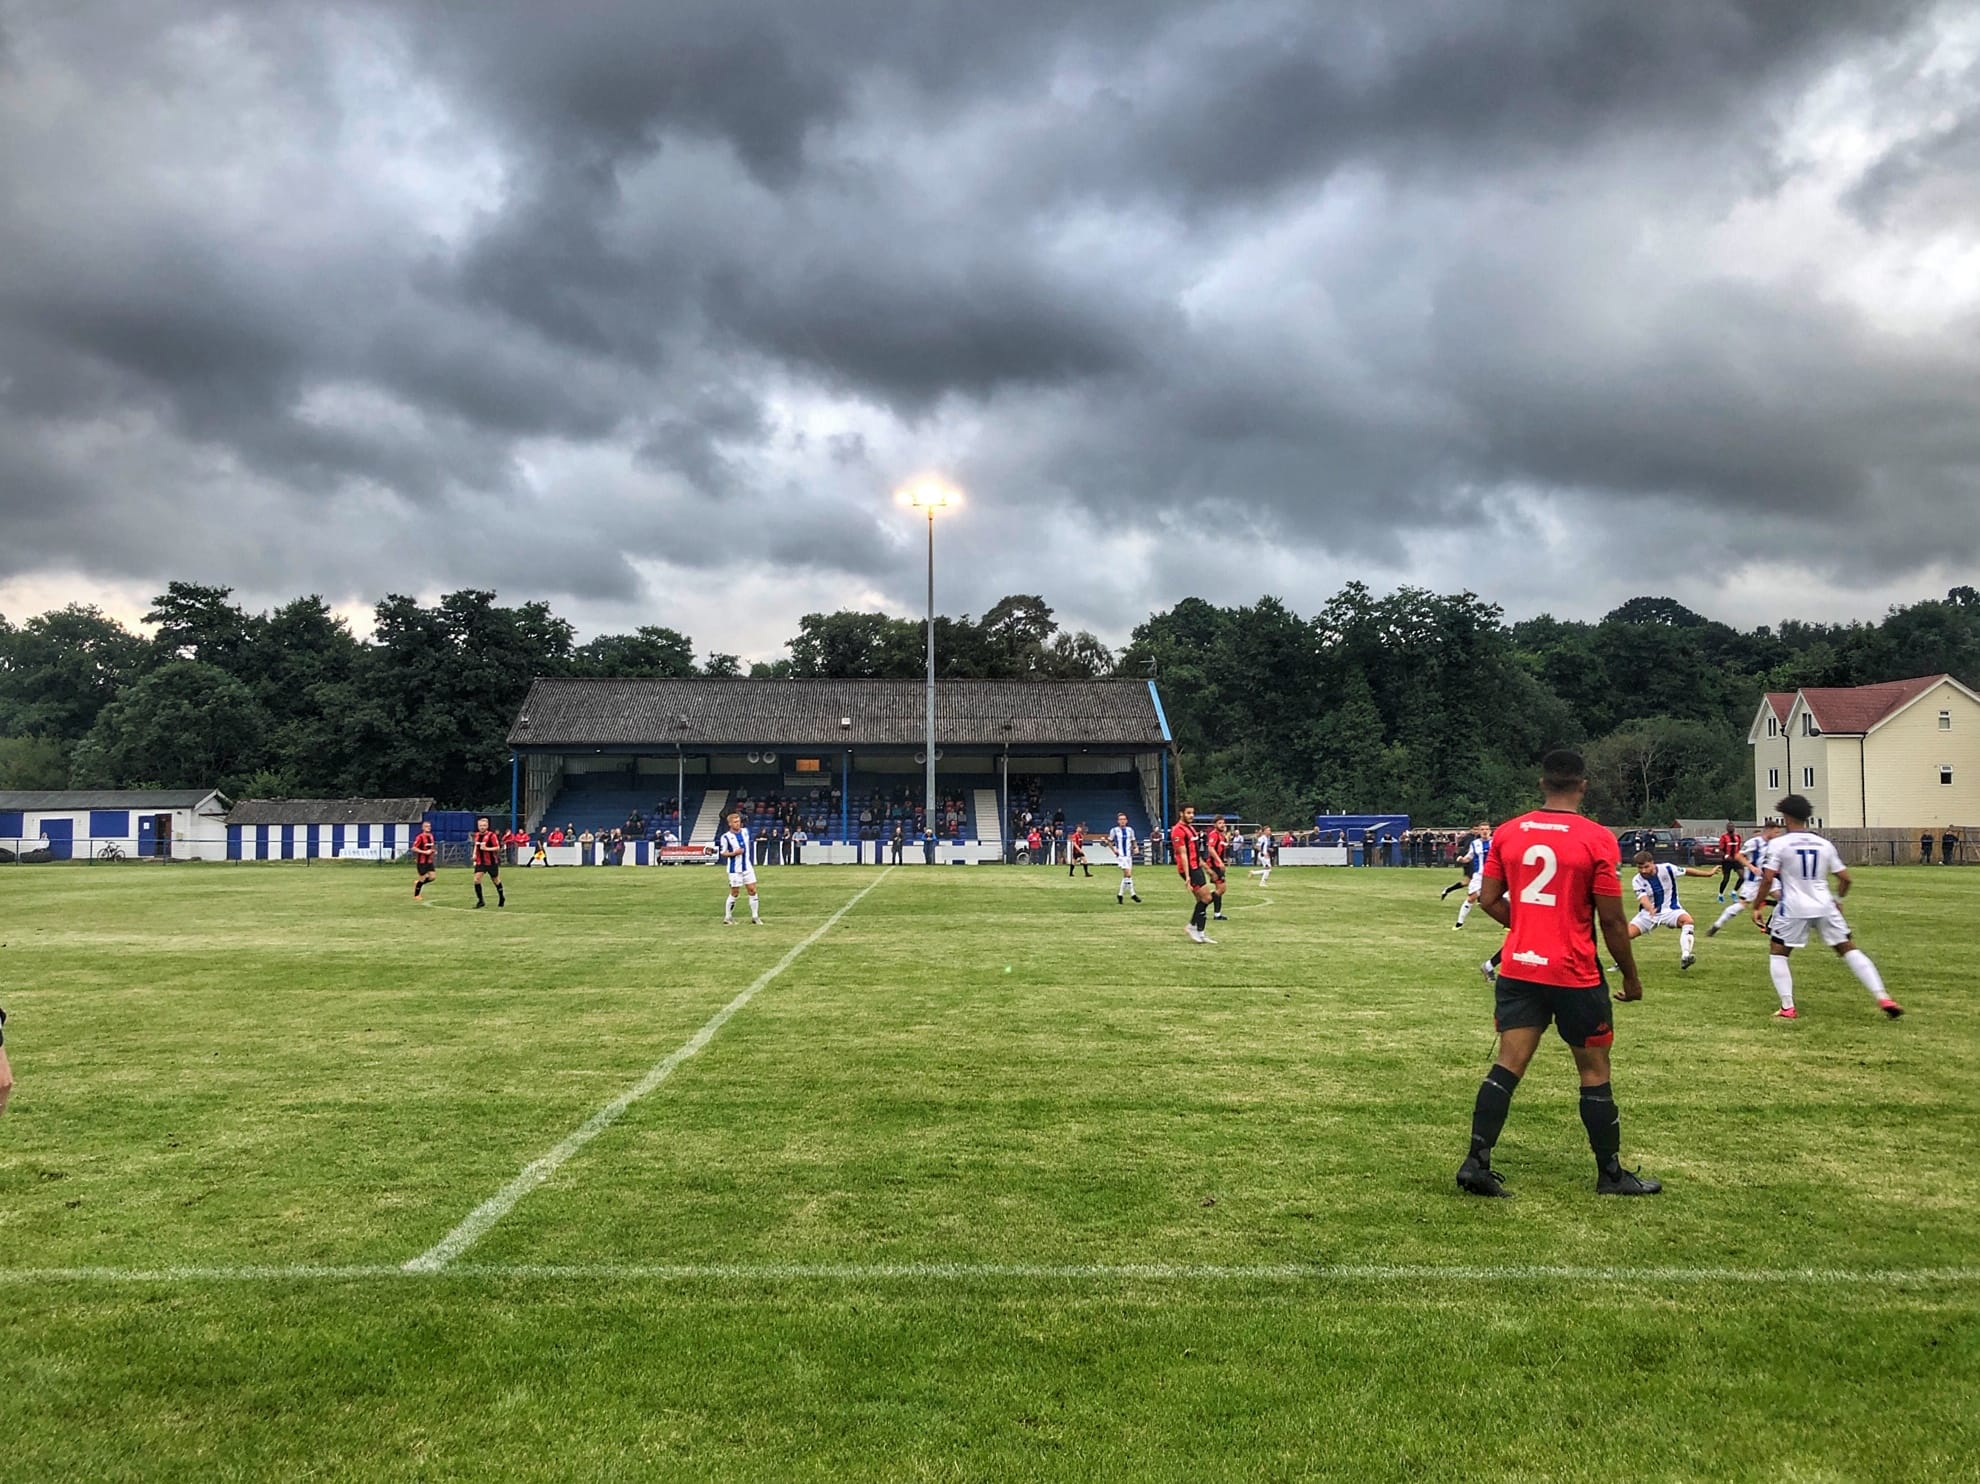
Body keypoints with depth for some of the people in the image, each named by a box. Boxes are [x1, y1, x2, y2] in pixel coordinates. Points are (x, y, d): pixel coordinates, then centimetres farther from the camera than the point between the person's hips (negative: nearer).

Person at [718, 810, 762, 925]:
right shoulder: (726, 837, -11)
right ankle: (727, 917, 15)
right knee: (734, 893, 1)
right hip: (735, 869, -5)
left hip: (747, 867, 5)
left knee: (753, 890, 3)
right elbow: (722, 853, -7)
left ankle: (755, 916, 11)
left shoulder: (745, 831, 5)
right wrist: (734, 853, -23)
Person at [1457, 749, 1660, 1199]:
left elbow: (1488, 899, 7)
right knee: (1594, 1070, 10)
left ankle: (1476, 1163, -1)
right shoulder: (1596, 839, -10)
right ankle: (1611, 1175, 22)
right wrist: (1631, 977, 3)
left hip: (1519, 970, 4)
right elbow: (1611, 919, -8)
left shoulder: (1507, 833, 2)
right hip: (1575, 975, -3)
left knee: (1508, 1065, 5)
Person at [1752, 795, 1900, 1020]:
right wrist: (1837, 898, 28)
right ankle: (1883, 998, 2)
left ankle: (1788, 1008, 3)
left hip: (1793, 908, -4)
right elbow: (1845, 878, 10)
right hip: (1825, 907, 4)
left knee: (1777, 953, 12)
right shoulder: (1824, 844, 8)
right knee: (1849, 949, 11)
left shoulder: (1778, 844, -5)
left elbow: (1767, 879, -11)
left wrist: (1758, 906, -1)